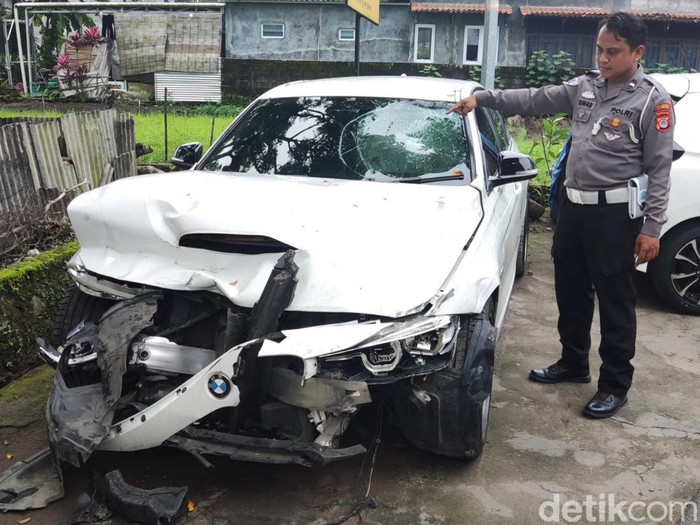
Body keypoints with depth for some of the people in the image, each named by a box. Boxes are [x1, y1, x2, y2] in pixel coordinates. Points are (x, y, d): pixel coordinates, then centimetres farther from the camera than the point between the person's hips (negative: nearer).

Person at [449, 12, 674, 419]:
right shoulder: (584, 87, 8)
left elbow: (660, 169, -10)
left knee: (616, 302, 3)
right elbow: (534, 100, 10)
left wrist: (652, 227, -14)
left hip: (615, 213, -6)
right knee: (571, 294, 17)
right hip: (574, 206, 7)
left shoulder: (653, 100, -9)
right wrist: (483, 98, 1)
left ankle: (615, 385, 18)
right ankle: (573, 364, 35)